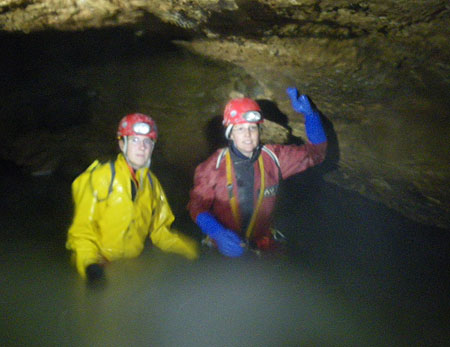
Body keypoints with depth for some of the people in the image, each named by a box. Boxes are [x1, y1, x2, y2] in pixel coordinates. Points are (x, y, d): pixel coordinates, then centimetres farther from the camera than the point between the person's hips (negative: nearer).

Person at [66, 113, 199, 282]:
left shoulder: (151, 183, 12)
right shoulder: (100, 177, -4)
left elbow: (159, 231, 18)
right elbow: (83, 227, -4)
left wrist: (191, 250, 4)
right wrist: (88, 262, -21)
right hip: (102, 266, -5)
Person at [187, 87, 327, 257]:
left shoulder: (273, 158, -3)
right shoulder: (214, 166, -9)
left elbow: (315, 153, 3)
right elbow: (197, 205, -6)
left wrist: (310, 113, -10)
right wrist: (218, 233, -24)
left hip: (262, 245, 2)